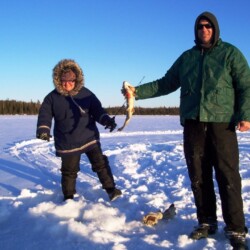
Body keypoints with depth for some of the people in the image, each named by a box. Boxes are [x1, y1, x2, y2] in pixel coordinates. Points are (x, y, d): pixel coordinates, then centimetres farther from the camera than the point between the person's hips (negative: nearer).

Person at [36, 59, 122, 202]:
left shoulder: (86, 93, -2)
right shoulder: (52, 98, -4)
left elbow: (97, 110, -2)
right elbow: (44, 116, -7)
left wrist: (106, 120, -22)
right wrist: (43, 130, -27)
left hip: (89, 138, 1)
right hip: (67, 143, 0)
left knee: (101, 163, 1)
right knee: (69, 171, 10)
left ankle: (111, 189, 15)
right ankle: (69, 197, 29)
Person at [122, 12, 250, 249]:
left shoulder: (230, 53, 7)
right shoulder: (186, 57, 17)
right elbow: (166, 83, 18)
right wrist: (137, 91, 8)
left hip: (222, 123, -4)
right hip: (193, 123, 4)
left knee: (228, 176, -5)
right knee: (198, 176, 6)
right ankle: (206, 222, 18)